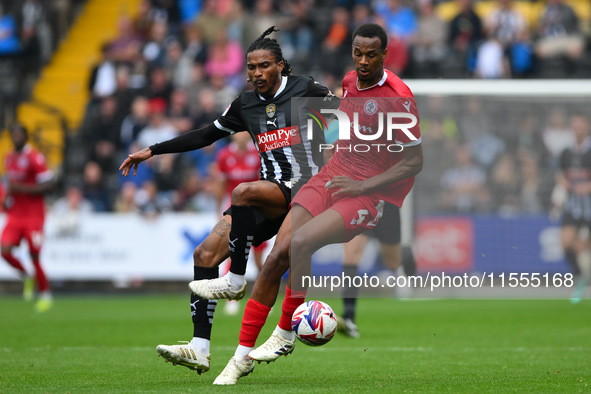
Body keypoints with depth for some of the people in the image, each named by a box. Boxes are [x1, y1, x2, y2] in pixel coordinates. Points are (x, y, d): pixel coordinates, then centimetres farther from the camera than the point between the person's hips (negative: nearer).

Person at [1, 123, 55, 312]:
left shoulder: (34, 158, -10)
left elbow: (48, 185, -14)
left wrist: (21, 188, -19)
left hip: (33, 215, -6)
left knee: (34, 255, -6)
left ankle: (45, 294, 12)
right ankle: (26, 277, 12)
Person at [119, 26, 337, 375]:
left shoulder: (306, 90, -1)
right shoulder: (246, 105, 14)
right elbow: (206, 135, 22)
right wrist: (152, 151, 21)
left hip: (304, 188, -6)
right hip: (270, 195, 6)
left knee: (243, 192, -35)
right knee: (205, 254, -9)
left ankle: (235, 281, -20)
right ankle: (200, 349, -14)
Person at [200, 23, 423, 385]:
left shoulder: (398, 97, -13)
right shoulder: (350, 81, 10)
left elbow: (415, 161, -12)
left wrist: (363, 185, -16)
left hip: (373, 195, -6)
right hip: (333, 178, 6)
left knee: (300, 242, -29)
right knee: (277, 257, -11)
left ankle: (286, 334, -11)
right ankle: (243, 355, -5)